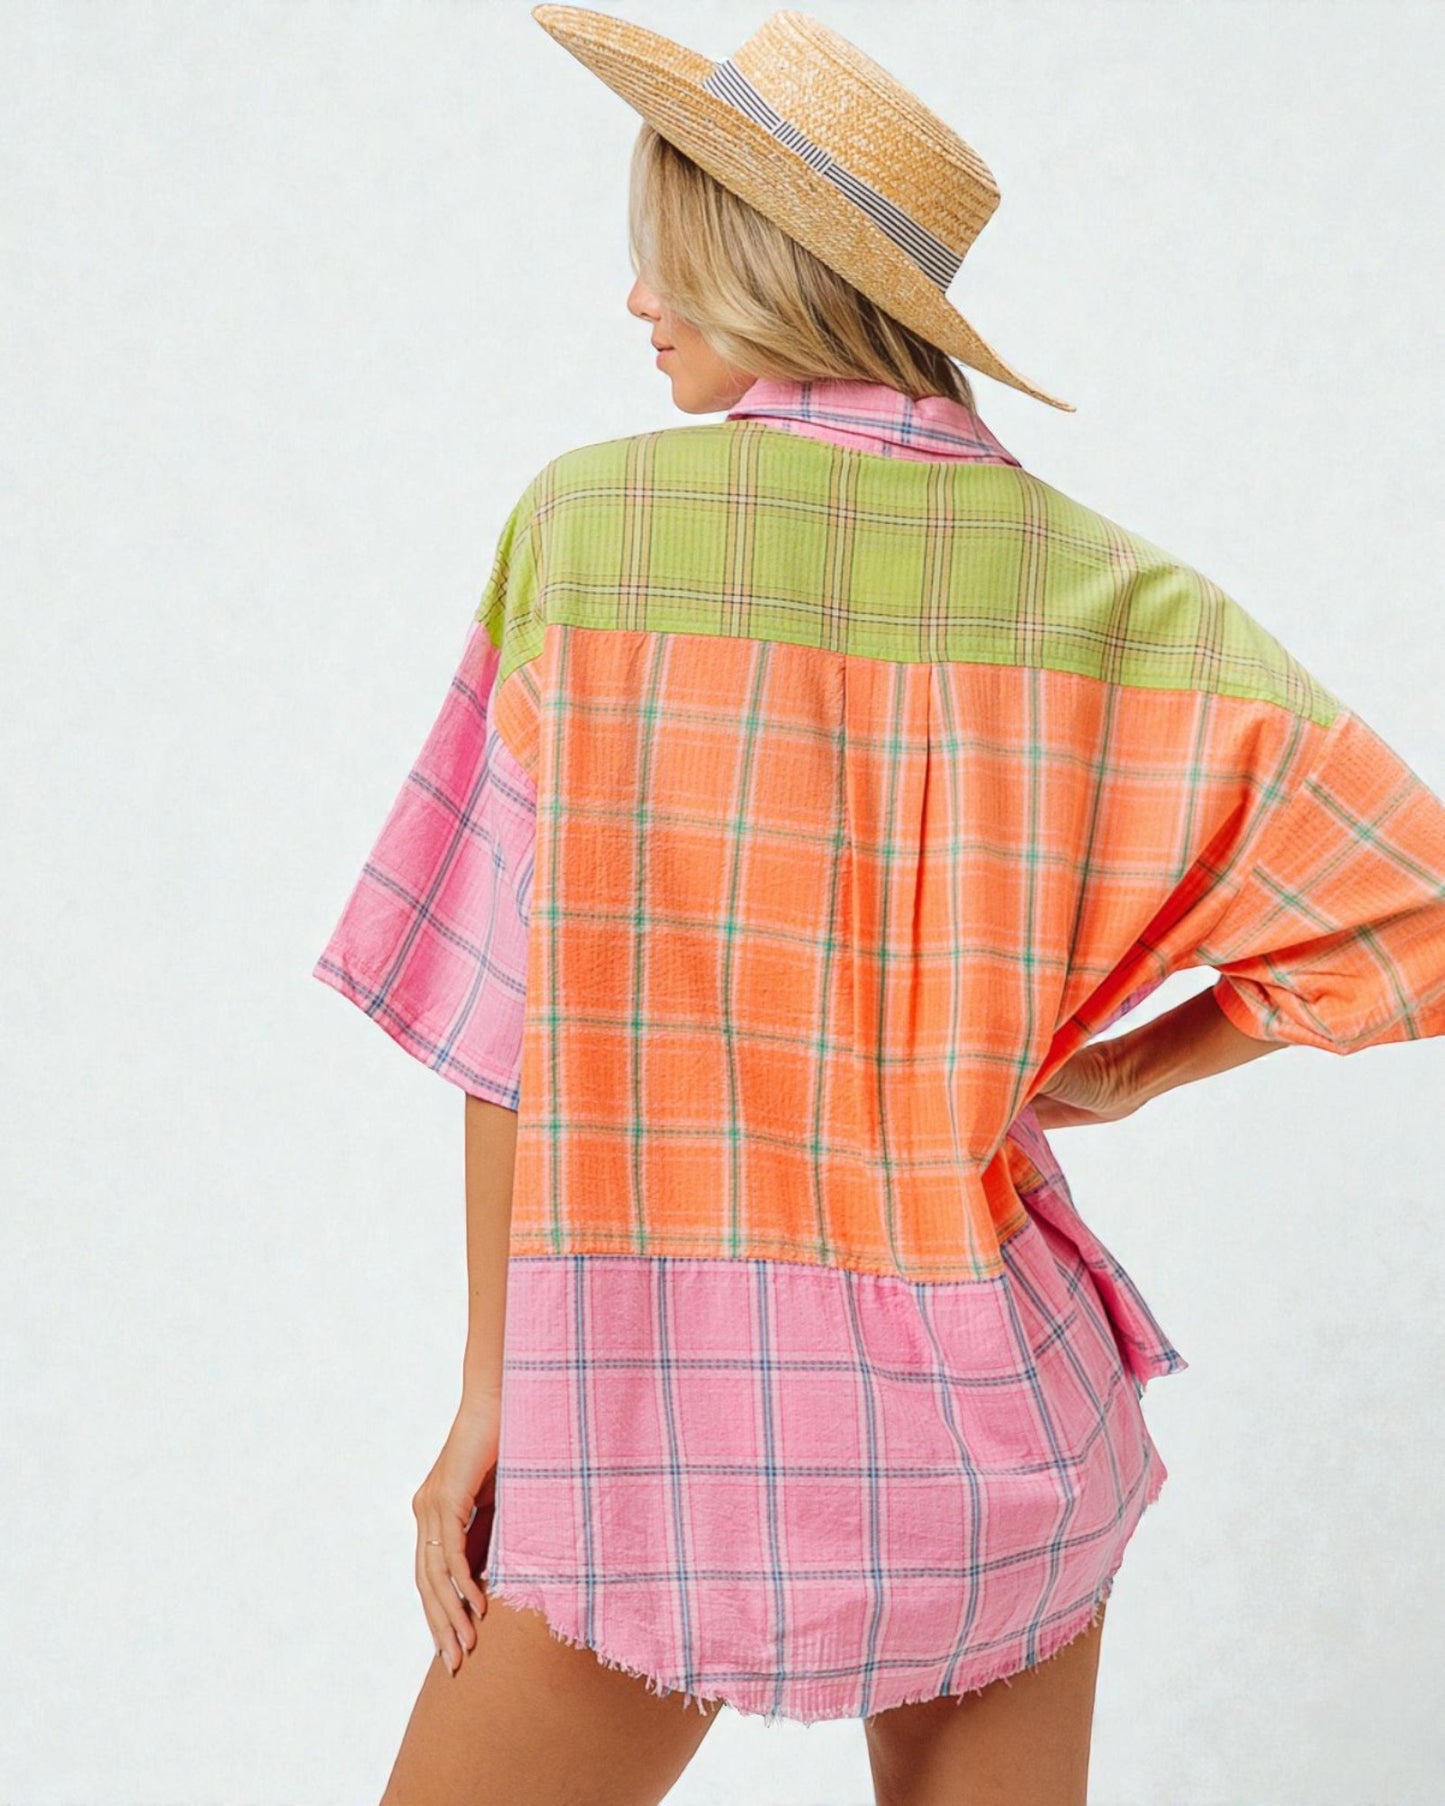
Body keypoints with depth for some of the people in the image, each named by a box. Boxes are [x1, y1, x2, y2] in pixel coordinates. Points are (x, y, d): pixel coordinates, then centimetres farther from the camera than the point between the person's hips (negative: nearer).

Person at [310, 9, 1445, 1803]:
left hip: (676, 1406, -3)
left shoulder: (592, 521, -10)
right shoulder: (1105, 588, -4)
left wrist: (488, 1396, 0)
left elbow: (515, 985, -9)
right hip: (992, 1399, 3)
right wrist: (1132, 1065, 8)